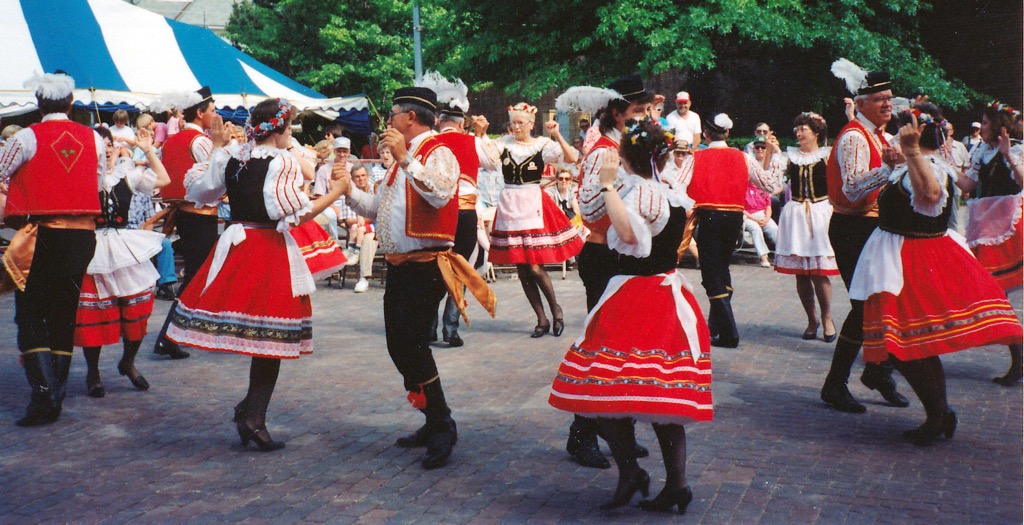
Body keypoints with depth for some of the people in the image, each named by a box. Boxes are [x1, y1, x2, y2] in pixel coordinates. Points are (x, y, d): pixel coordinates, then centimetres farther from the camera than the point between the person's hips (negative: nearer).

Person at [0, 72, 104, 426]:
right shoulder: (94, 140, 4)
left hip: (40, 235, -4)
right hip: (83, 235, 4)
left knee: (30, 316, 4)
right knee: (64, 317, 10)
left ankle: (43, 393, -12)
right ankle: (56, 399, 13)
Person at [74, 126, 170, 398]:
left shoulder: (126, 172, 10)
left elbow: (163, 180, 8)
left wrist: (149, 151, 4)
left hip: (123, 246, 4)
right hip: (92, 250, -4)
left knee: (138, 303, 0)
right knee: (93, 313, 1)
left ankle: (128, 361, 24)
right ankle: (92, 373, 16)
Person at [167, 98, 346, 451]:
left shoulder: (229, 157, 7)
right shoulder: (282, 162, -10)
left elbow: (200, 190, 20)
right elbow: (297, 213, -18)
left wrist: (216, 150, 27)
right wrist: (337, 190, -11)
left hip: (234, 246, 6)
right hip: (269, 252, -6)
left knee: (254, 334, 14)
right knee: (270, 338, 0)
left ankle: (250, 409, 13)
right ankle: (254, 417, -2)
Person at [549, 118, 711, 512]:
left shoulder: (640, 190, -14)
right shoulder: (673, 195, 13)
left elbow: (628, 232, -32)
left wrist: (608, 185, -23)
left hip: (634, 297, -9)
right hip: (670, 297, 9)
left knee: (605, 384, -6)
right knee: (662, 390, 9)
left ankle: (630, 471, -12)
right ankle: (676, 484, 8)